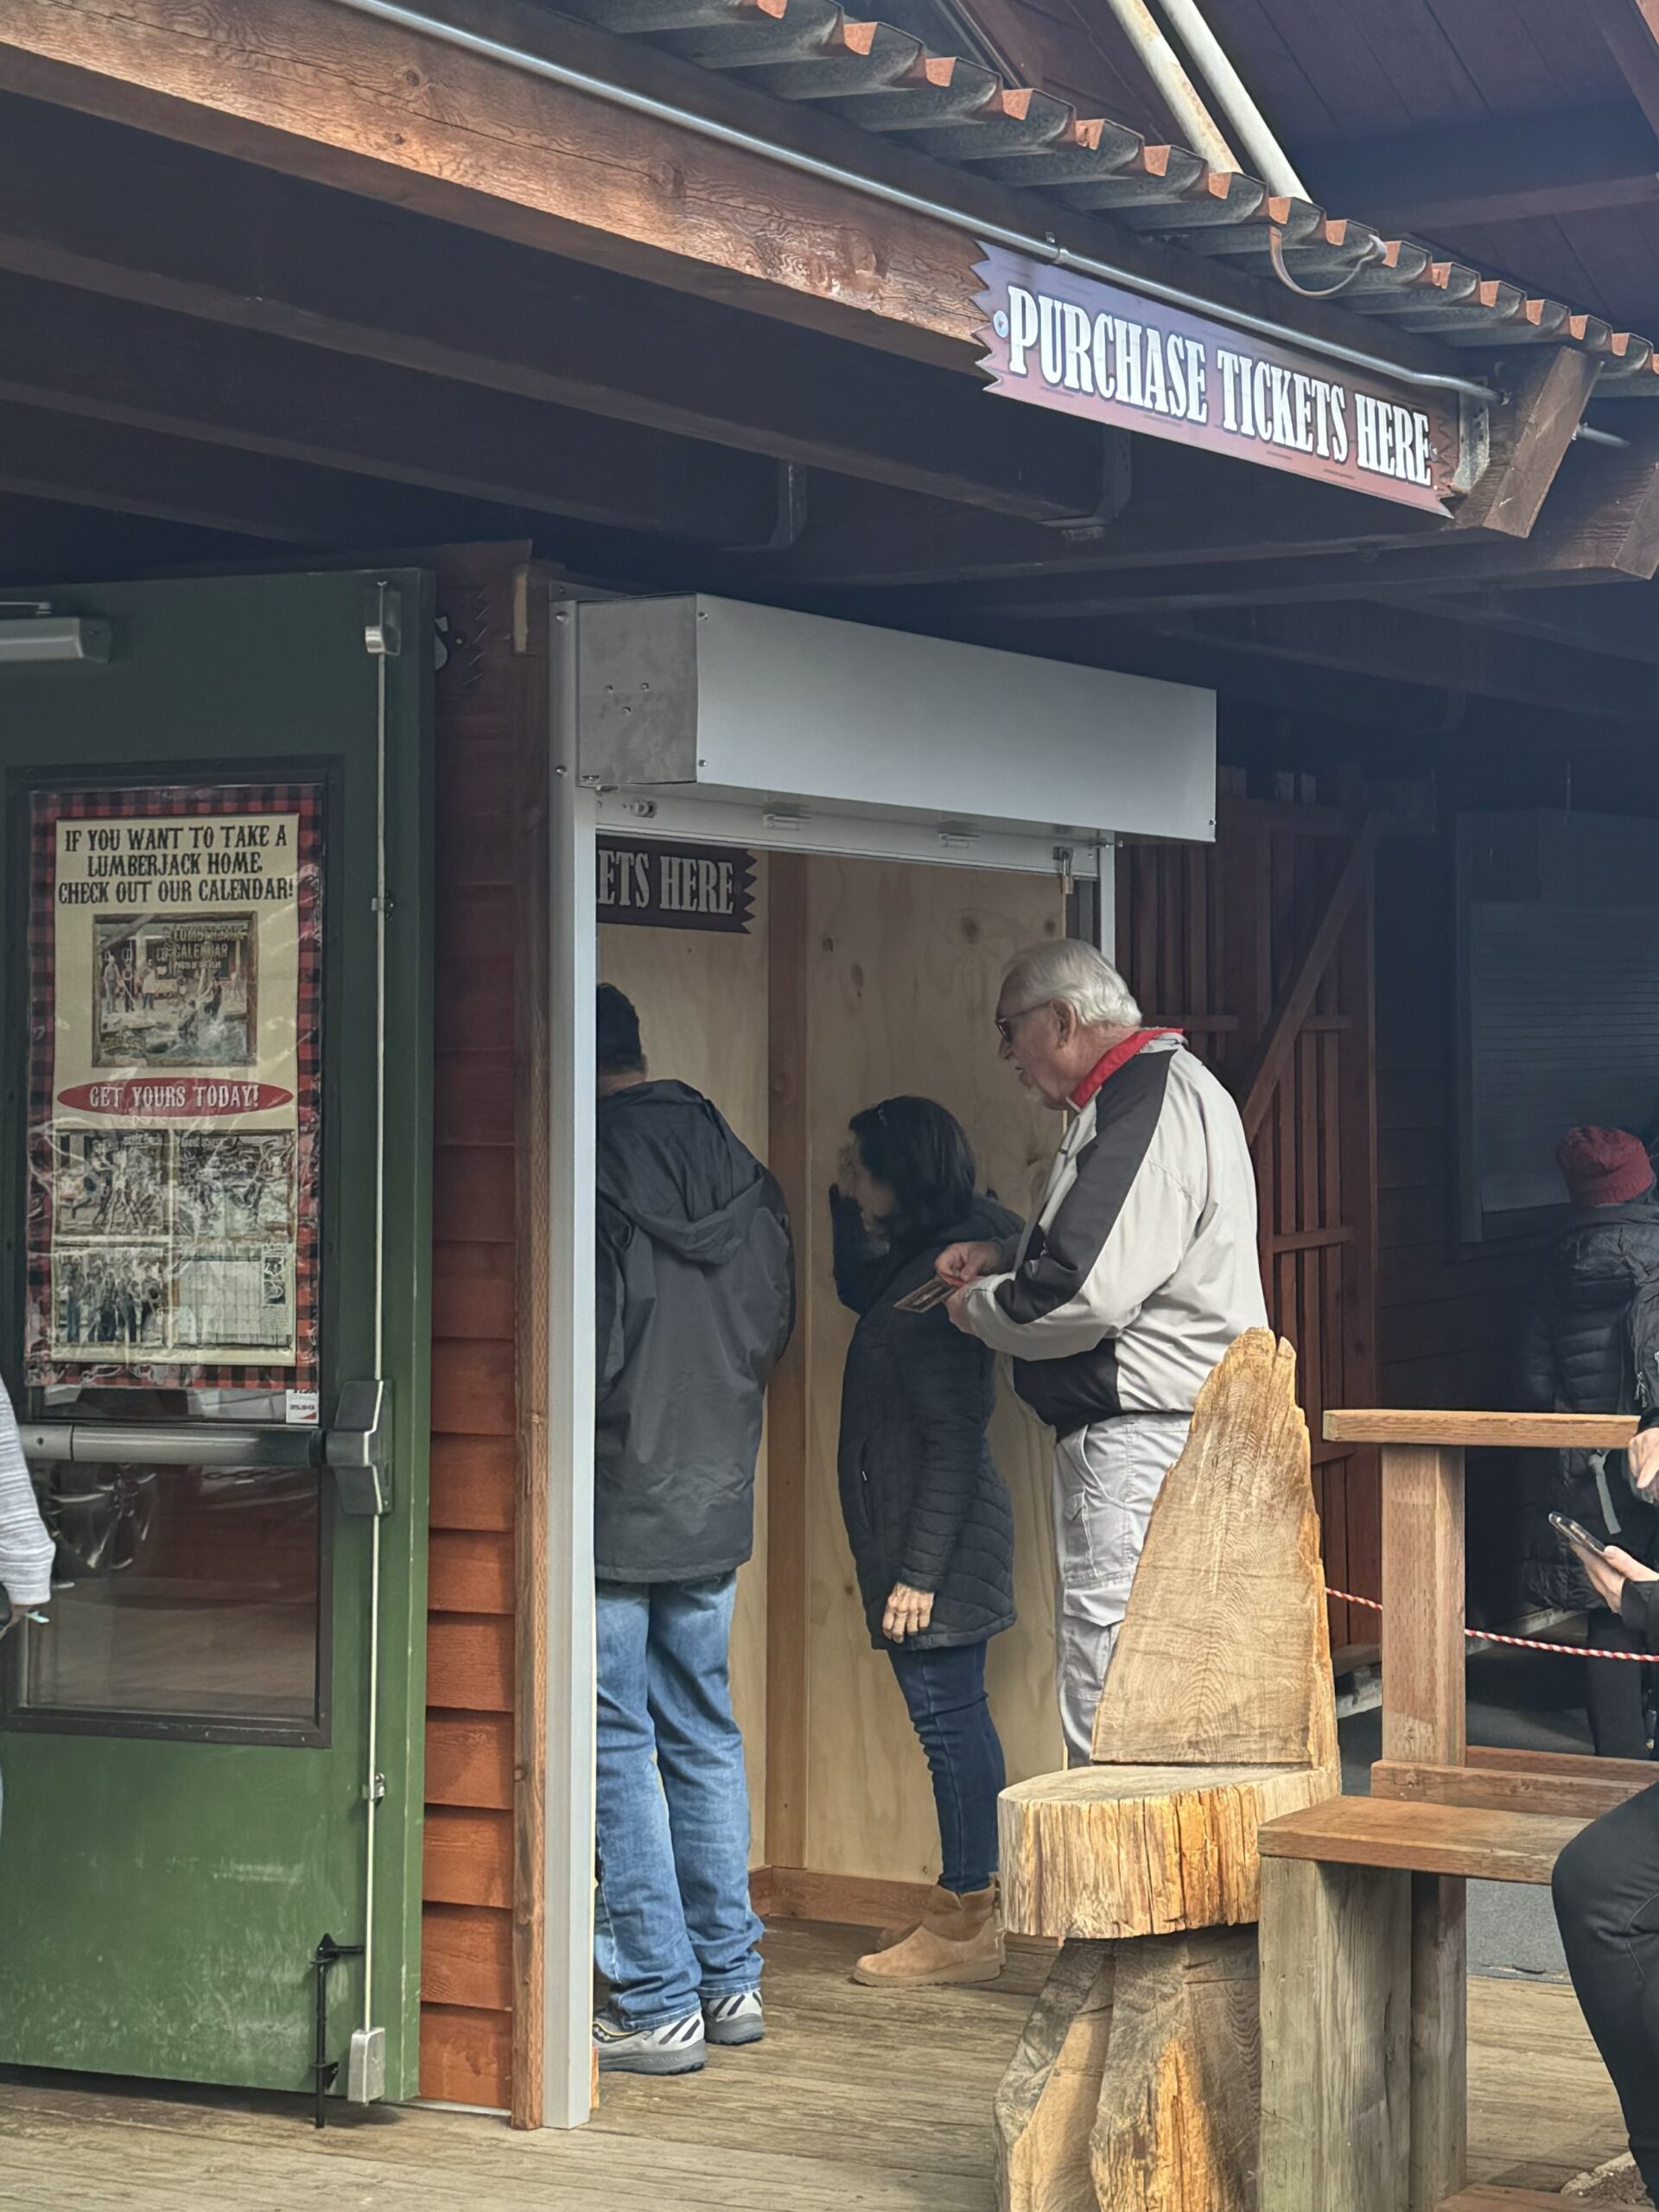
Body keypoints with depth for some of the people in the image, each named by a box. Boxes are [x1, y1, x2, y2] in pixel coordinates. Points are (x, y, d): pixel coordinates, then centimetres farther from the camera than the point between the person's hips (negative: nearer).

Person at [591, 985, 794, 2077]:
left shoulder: (590, 1176, -17)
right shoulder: (742, 1175, 5)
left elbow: (580, 1349, -18)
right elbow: (777, 1323, 14)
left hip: (613, 1507, -7)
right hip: (716, 1497, 7)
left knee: (615, 1745, 0)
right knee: (705, 1734, 16)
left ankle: (656, 2004, 2)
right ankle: (731, 1981, 20)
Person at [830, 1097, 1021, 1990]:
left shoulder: (932, 1285, -20)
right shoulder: (913, 1267, 10)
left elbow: (953, 1441, -22)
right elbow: (857, 1291, 34)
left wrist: (918, 1571, -22)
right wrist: (849, 1210, 17)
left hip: (937, 1540, -10)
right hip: (925, 1539, 10)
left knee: (947, 1715, -4)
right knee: (953, 1716, 14)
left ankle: (965, 1925, 2)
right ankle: (964, 1904, 22)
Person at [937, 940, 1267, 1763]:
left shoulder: (1142, 1117, -17)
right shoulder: (1171, 1088, 18)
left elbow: (1083, 1299, -23)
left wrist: (979, 1307, -5)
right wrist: (1004, 1257, 18)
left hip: (1134, 1439, -11)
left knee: (1109, 1715, -10)